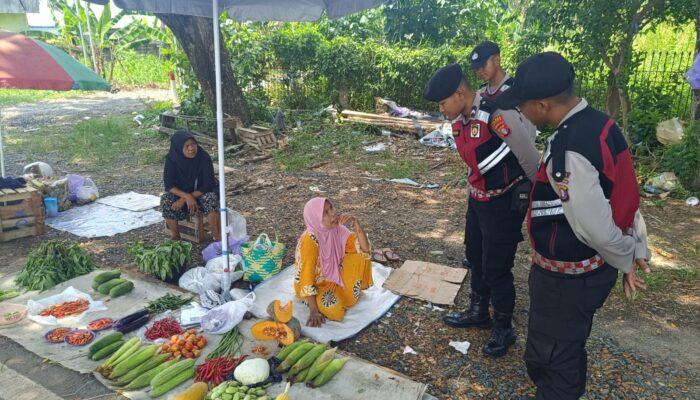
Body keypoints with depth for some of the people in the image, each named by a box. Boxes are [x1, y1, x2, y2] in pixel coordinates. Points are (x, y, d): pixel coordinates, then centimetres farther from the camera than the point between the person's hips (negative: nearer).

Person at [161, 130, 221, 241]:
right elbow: (169, 185, -16)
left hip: (201, 193, -1)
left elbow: (208, 185, -23)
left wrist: (184, 199, -28)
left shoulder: (204, 158, -21)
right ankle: (176, 238, -12)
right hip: (180, 193, 2)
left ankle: (218, 237, -25)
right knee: (166, 200, -29)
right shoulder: (171, 159, -16)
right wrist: (187, 197, -34)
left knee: (210, 198, -34)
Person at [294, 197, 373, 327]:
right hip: (315, 284, -5)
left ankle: (351, 290, 10)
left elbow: (365, 248, -16)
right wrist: (314, 311, -30)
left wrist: (355, 222, -29)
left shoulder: (337, 229, -13)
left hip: (334, 275, 6)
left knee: (361, 256, -12)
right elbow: (306, 278, -29)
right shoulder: (309, 240, -31)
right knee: (336, 312, -29)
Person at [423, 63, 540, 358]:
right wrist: (475, 191, 17)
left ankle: (504, 329, 25)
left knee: (496, 268, 2)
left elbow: (529, 158, -19)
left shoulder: (497, 115, -27)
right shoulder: (459, 120, 0)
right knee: (476, 258, 21)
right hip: (478, 198, 9)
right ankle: (478, 313, 42)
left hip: (505, 202, -9)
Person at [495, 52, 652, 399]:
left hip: (567, 277, -9)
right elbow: (625, 194, 7)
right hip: (592, 268, 9)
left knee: (547, 358, 12)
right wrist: (639, 249, 12)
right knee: (568, 348, 30)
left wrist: (626, 261, -8)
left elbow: (595, 227, -27)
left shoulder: (568, 150, -30)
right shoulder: (600, 124, 1)